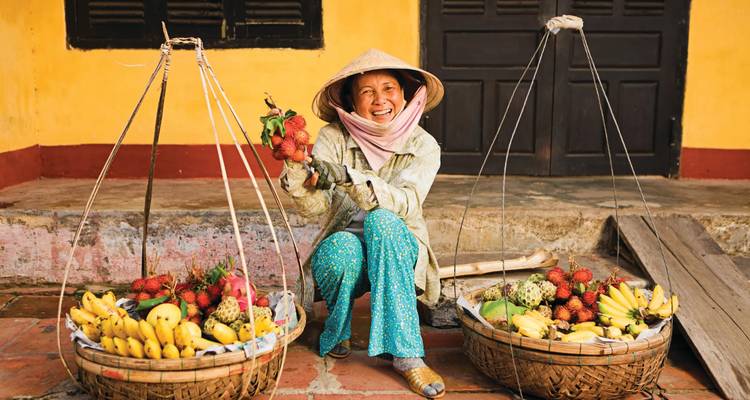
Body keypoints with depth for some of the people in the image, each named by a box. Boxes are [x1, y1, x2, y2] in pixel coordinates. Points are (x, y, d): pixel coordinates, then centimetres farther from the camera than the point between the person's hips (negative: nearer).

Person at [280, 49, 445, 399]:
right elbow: (312, 205, -18)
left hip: (397, 251, 0)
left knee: (381, 221, -34)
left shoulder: (422, 145, -6)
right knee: (343, 247, -36)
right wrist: (293, 163, -38)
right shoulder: (335, 137, -6)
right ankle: (336, 335, -4)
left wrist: (347, 176, -39)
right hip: (343, 251, 0)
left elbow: (405, 205, -25)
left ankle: (406, 354, -32)